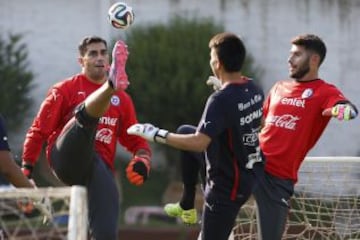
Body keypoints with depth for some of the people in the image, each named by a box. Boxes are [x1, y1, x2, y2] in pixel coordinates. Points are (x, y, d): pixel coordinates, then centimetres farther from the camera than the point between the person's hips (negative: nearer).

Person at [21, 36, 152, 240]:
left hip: (100, 168, 3)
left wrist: (142, 161, 0)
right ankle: (114, 82, -60)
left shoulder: (122, 99, 21)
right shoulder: (66, 90, 12)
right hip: (66, 160, -3)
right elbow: (39, 130, 8)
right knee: (87, 113, -28)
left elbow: (136, 140, 23)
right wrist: (26, 168, -2)